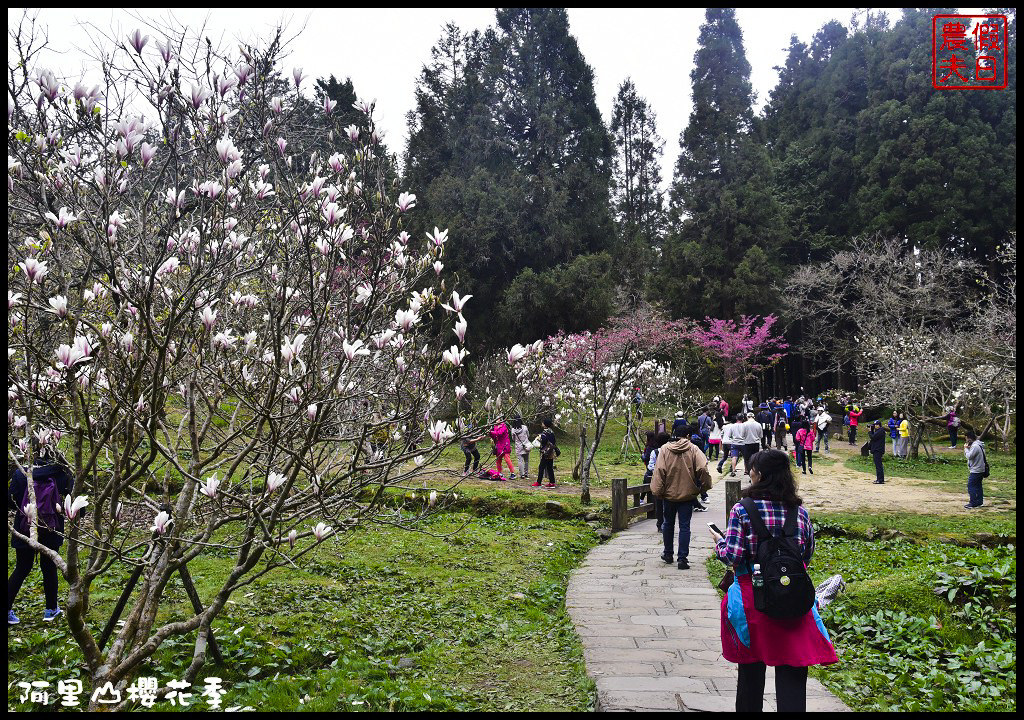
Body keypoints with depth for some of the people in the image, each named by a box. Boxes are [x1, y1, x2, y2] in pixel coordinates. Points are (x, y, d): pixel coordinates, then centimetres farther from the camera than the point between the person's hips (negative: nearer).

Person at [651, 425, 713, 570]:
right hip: (688, 494, -1)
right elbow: (702, 468, -16)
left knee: (668, 523, 19)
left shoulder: (665, 449, -6)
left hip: (669, 494, 1)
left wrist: (657, 491, -5)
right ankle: (682, 559, 1)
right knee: (684, 526, 3)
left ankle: (668, 554, 31)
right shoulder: (692, 449, -8)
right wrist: (704, 487, -2)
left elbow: (659, 471, -11)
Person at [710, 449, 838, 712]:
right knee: (792, 674, 5)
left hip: (752, 598, -1)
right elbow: (808, 555, 9)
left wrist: (720, 542, 6)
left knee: (751, 670, 15)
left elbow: (733, 555, -14)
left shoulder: (741, 510, -10)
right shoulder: (800, 511, -1)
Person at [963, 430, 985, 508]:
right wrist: (968, 448, -1)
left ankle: (973, 503, -4)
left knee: (971, 486, -6)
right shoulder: (977, 444, 13)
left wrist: (966, 449, -10)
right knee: (978, 486, 16)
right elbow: (969, 455, 14)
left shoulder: (975, 446, -21)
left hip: (975, 471, -10)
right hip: (980, 470, 10)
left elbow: (969, 456, -23)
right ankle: (979, 502, 22)